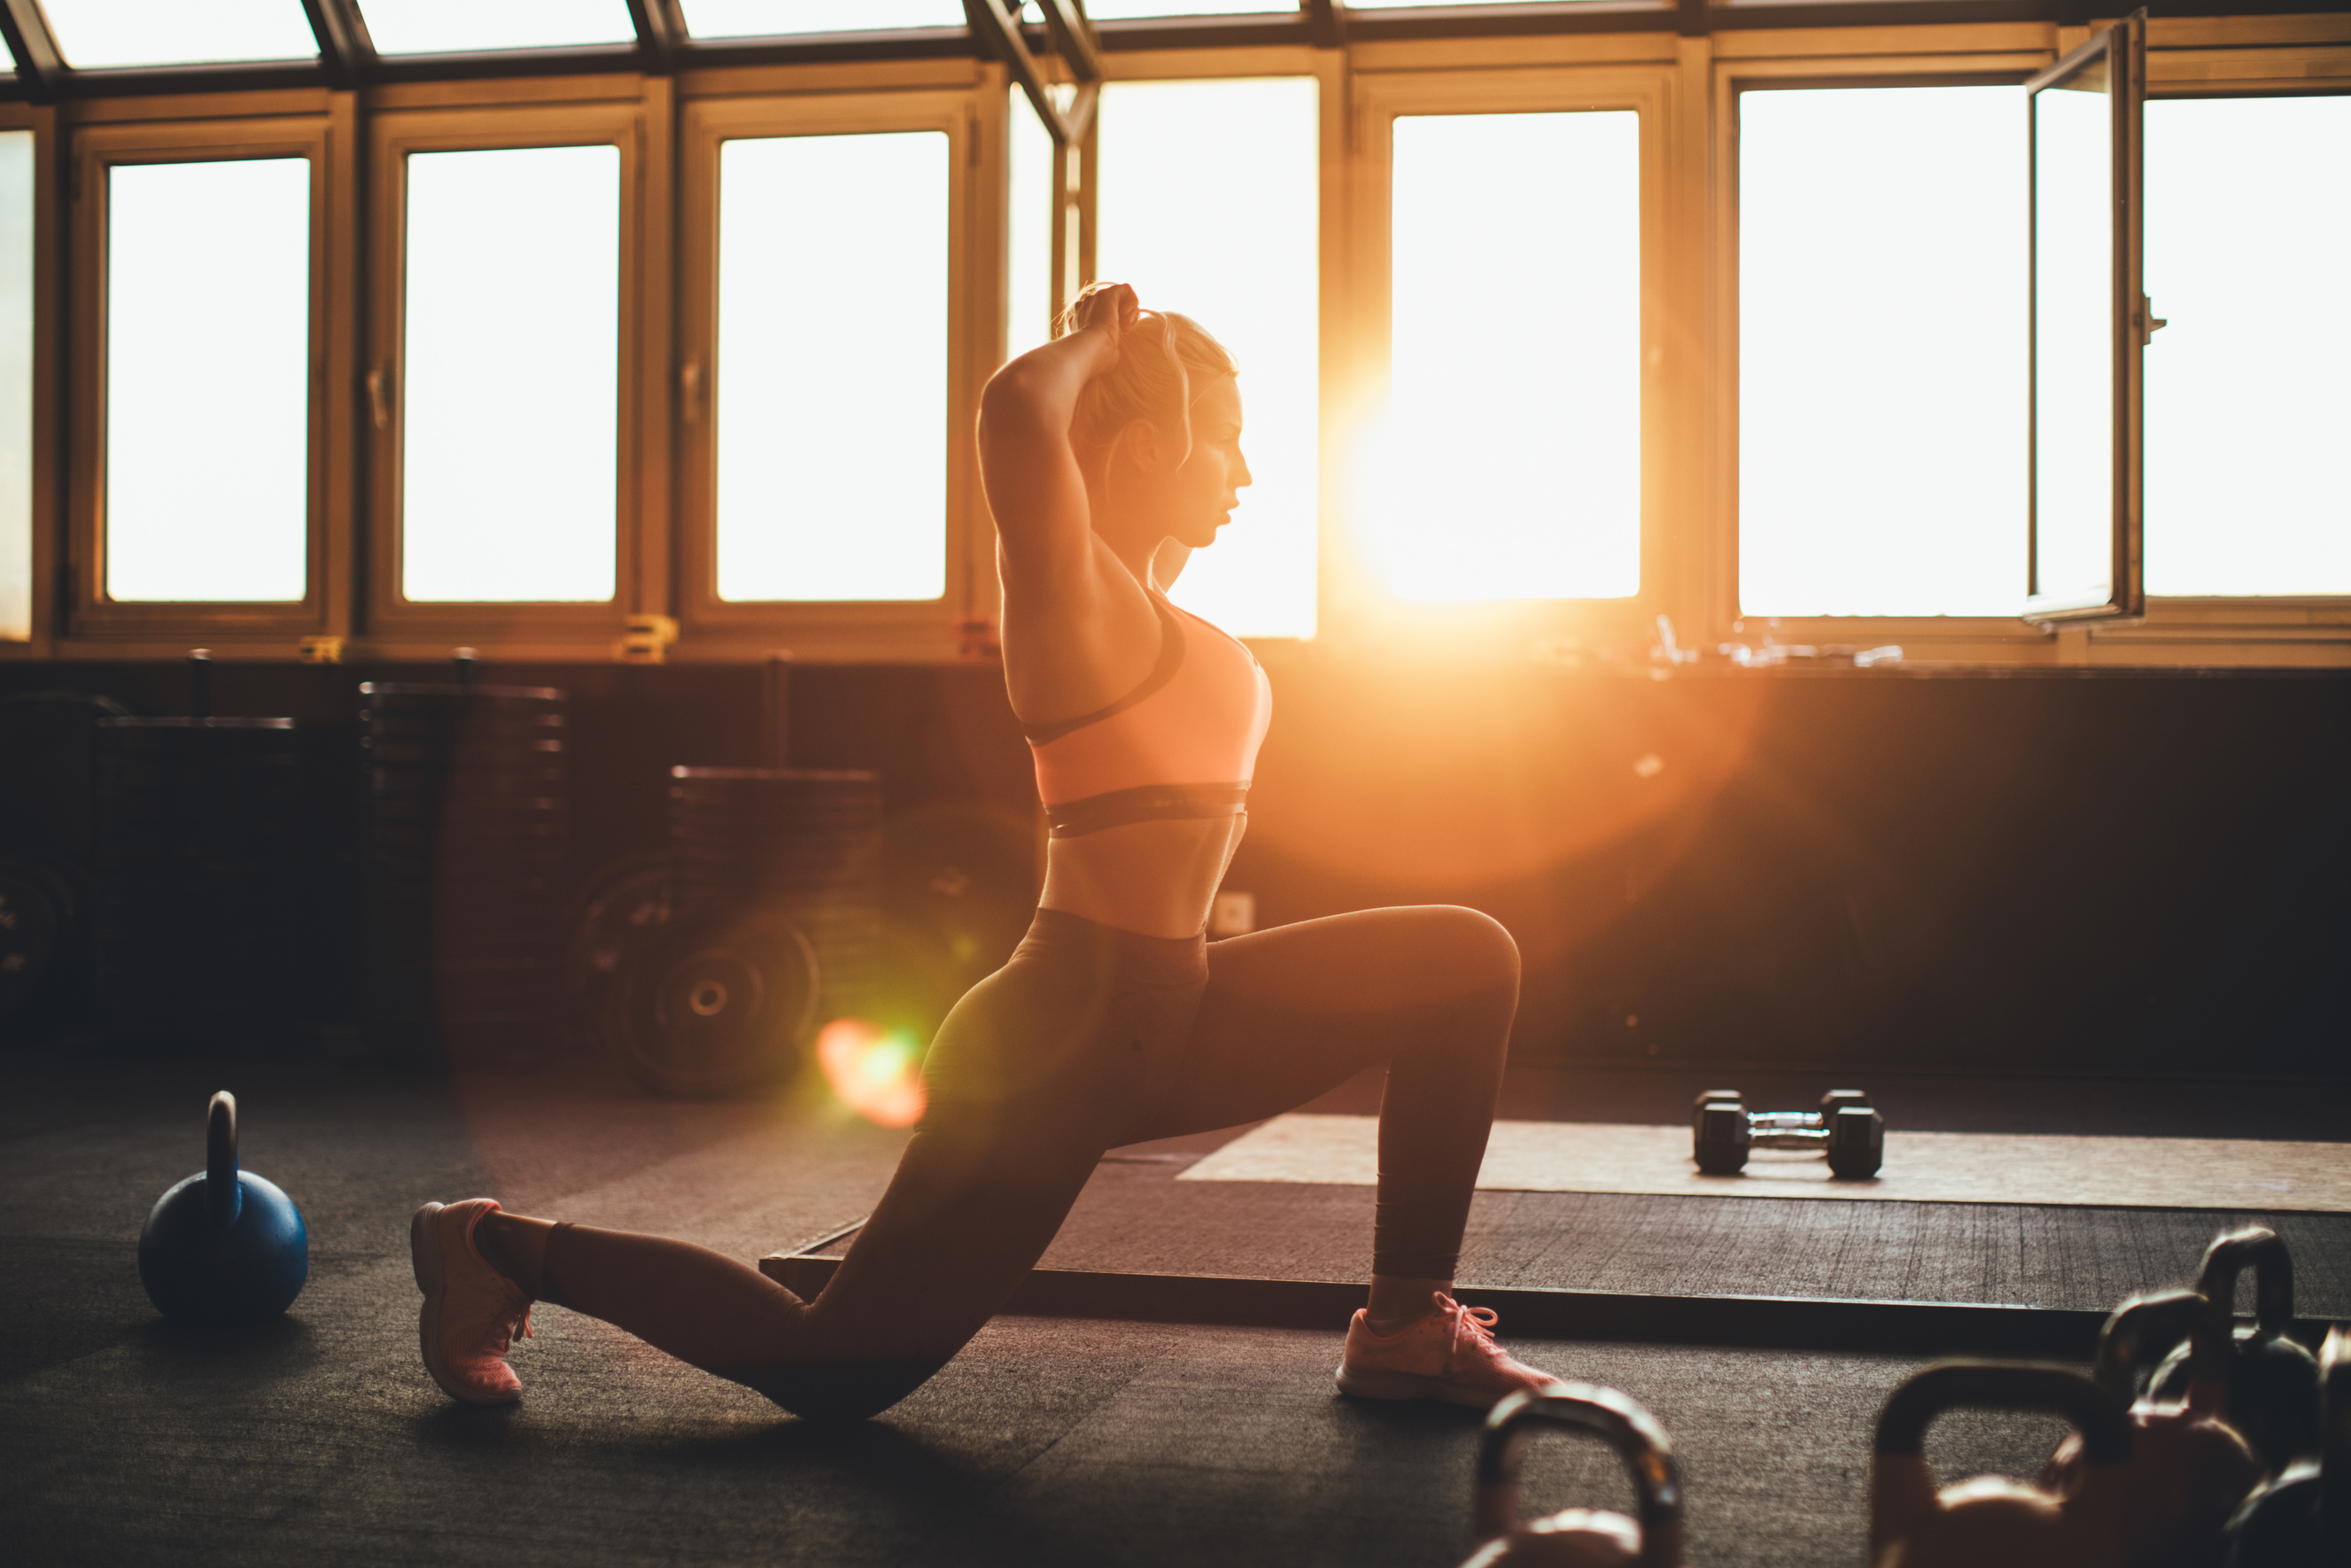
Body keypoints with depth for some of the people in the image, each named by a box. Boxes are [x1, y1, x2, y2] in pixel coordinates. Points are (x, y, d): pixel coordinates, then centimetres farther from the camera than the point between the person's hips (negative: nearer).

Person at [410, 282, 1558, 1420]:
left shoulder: (1137, 592, 11)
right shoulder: (1074, 590, -16)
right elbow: (1014, 411, -38)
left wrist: (1119, 357, 20)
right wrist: (1093, 341, -17)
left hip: (1162, 1022, 9)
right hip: (1065, 1039, -9)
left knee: (1468, 960, 6)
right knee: (837, 1371, 0)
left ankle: (1406, 1331, 10)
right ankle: (502, 1251, 17)